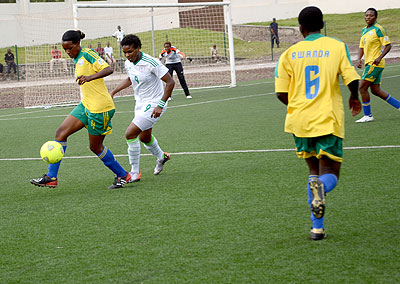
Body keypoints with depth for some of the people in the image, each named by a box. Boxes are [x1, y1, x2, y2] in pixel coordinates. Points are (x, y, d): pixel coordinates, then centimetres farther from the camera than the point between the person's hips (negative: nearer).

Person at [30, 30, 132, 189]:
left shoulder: (88, 54, -12)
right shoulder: (77, 60, 16)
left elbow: (108, 69, -25)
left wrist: (90, 77, -38)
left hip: (100, 107, -9)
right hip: (86, 105, 9)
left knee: (95, 147, 2)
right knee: (61, 132, -3)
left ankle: (122, 176, 21)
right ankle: (51, 177, -3)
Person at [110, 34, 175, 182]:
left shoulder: (151, 63, -25)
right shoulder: (128, 64, -2)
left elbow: (170, 82, -21)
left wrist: (160, 105, -25)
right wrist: (114, 91, 14)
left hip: (153, 105, -8)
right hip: (141, 104, 8)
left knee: (130, 134, -18)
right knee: (144, 137, 24)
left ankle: (135, 173, -7)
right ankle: (161, 157, 55)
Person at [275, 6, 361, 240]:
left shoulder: (290, 53, 6)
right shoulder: (337, 46, 1)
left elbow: (281, 93, 2)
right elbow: (352, 79, -9)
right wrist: (354, 98, 13)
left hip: (300, 122, 3)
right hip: (328, 120, -3)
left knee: (315, 172, 18)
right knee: (330, 175, 5)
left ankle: (318, 227, 7)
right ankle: (320, 187, -34)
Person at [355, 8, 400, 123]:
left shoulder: (378, 29, -10)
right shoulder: (364, 30, 15)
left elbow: (388, 45, -12)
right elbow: (362, 47, 20)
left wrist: (380, 57, -23)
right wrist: (359, 59, 3)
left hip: (375, 63, -9)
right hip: (369, 63, 9)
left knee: (362, 87, -9)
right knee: (376, 90, 11)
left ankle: (368, 115, -1)